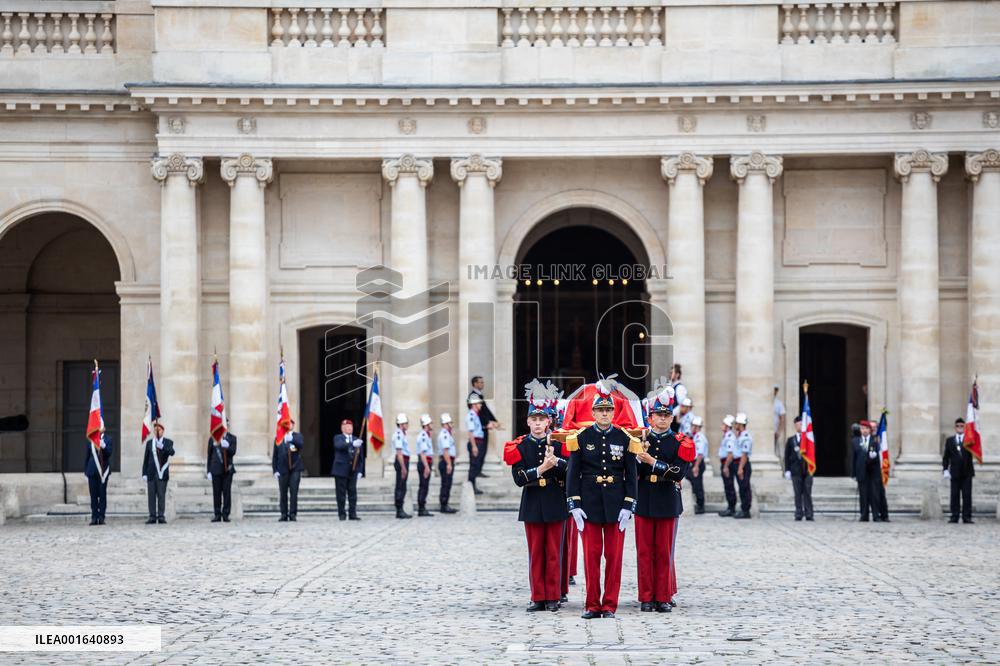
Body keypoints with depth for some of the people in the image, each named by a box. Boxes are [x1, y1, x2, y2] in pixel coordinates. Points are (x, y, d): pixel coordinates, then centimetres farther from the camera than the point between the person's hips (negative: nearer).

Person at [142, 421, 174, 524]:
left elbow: (172, 452, -15)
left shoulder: (168, 442, 5)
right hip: (151, 473, 2)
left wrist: (162, 447, -32)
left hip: (162, 473, -2)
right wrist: (144, 473, 4)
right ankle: (152, 517, 2)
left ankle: (161, 516, 1)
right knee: (151, 495, 0)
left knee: (161, 495, -2)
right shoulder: (149, 442, 11)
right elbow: (146, 459, 10)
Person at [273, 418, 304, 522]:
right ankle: (284, 514, 8)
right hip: (283, 470, 2)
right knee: (283, 493, 2)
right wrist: (275, 470, 3)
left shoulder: (297, 436, 7)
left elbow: (300, 444, -15)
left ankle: (293, 514, -1)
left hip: (295, 468, -2)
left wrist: (292, 439, -33)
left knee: (294, 493, -5)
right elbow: (275, 455, 11)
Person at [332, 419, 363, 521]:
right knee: (341, 493, 0)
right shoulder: (338, 438, 2)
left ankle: (352, 513, 2)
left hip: (353, 471, 3)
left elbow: (360, 457, 14)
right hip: (341, 470, -3)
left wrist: (359, 471, 6)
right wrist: (352, 444, -36)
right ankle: (342, 514, 5)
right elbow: (339, 446, -22)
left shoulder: (356, 440, 13)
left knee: (353, 492, 0)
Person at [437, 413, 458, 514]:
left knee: (446, 485, 12)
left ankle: (444, 506, 15)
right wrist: (449, 464, -24)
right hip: (447, 462, -11)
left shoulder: (442, 434, 19)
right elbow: (446, 450, -22)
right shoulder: (445, 434, -14)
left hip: (443, 462, 11)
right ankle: (444, 507, -6)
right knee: (446, 485, -8)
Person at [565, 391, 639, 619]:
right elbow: (573, 473, 1)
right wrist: (574, 505, -6)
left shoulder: (625, 439, 2)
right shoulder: (581, 438, 1)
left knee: (614, 556, 1)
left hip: (616, 504, 0)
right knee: (591, 555, 1)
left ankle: (610, 605, 8)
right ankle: (592, 605, 8)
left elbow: (631, 475, 3)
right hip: (590, 504, 0)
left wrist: (628, 507, -5)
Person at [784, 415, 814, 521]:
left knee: (807, 493, -2)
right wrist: (787, 470, -1)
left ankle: (809, 514, -1)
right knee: (798, 493, 1)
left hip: (807, 470, 0)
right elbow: (787, 456, 7)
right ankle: (799, 514, 4)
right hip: (796, 471, 0)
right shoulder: (791, 440, 9)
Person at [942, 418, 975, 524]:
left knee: (967, 495, -1)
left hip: (967, 472, -1)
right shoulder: (949, 440, 10)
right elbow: (946, 456, 9)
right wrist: (946, 469, -1)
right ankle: (954, 516, 2)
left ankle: (967, 517, 1)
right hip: (955, 472, 1)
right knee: (955, 495, 0)